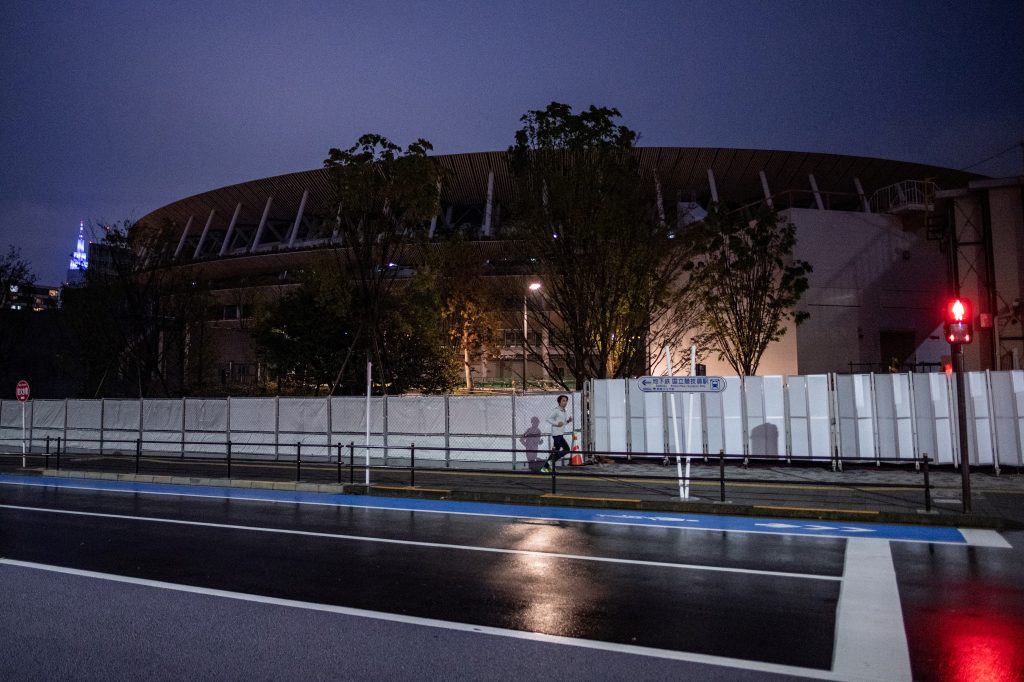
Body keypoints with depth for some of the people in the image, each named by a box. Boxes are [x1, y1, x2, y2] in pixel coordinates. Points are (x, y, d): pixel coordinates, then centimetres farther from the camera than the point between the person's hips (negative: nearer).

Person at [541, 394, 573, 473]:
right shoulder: (556, 410, -10)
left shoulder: (564, 411, 17)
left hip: (560, 434, 9)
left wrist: (568, 421, 5)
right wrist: (557, 423, -25)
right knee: (566, 449, -12)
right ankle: (551, 461, -5)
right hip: (557, 434, -9)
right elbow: (549, 419, -14)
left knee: (555, 451, 11)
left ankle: (545, 468, 15)